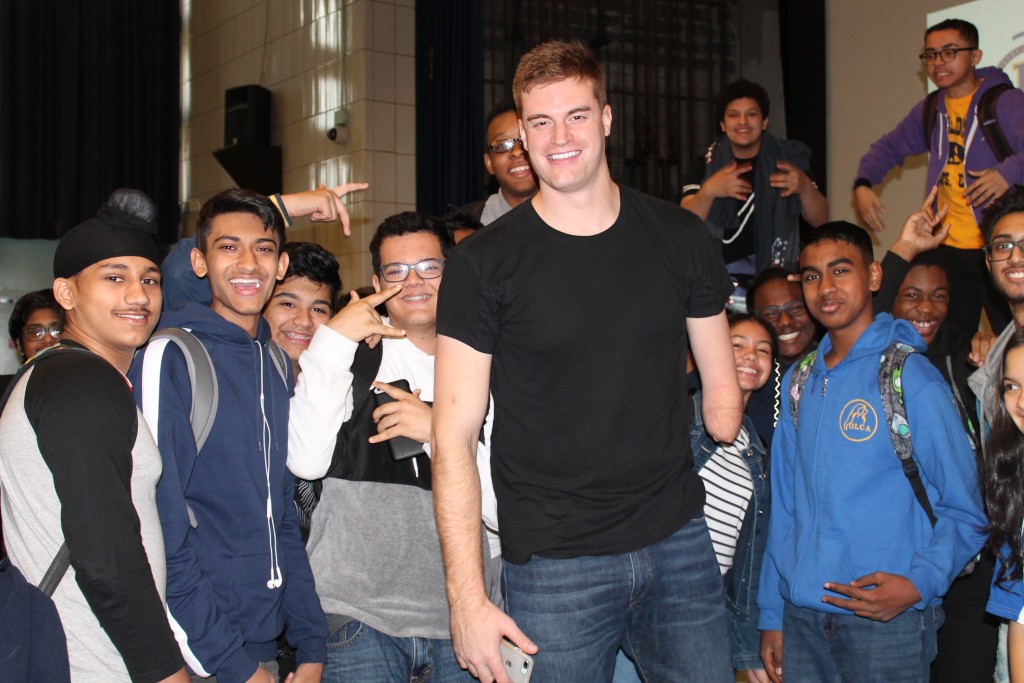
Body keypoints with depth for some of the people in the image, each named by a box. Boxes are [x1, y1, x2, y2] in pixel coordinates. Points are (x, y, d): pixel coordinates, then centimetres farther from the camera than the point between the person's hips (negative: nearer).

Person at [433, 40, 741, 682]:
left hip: (679, 542, 3)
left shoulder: (681, 239, 4)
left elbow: (722, 388, 13)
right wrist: (468, 597, -11)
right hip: (554, 564, -2)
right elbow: (455, 437, -7)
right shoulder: (483, 263, -5)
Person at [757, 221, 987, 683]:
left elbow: (965, 511, -5)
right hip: (803, 618, 4)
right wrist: (771, 614, 10)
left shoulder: (911, 377, -6)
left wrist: (919, 584, -19)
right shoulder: (799, 381, 9)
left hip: (888, 622, -4)